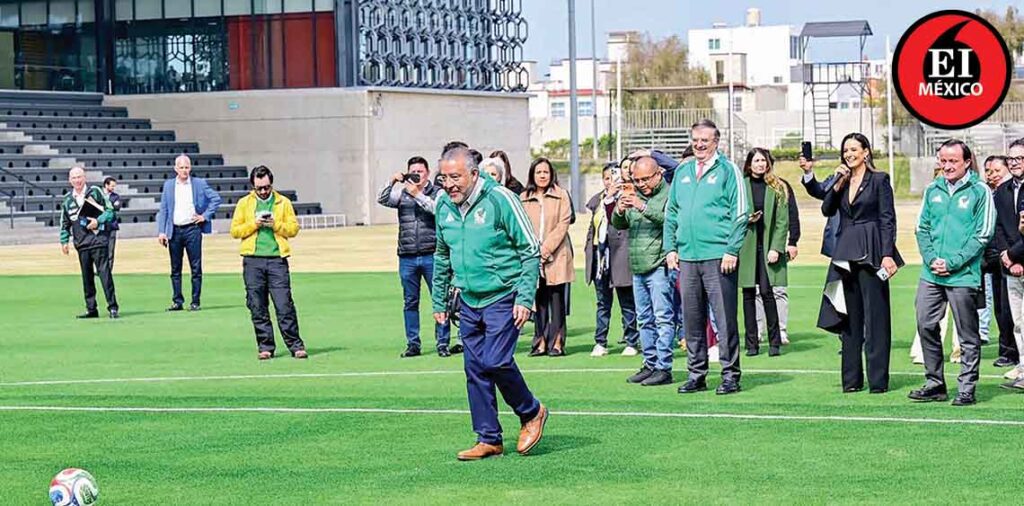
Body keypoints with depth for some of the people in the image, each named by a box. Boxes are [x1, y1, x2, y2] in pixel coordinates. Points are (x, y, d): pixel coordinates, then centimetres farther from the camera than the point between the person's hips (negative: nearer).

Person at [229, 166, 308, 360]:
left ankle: (295, 345, -2)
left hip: (277, 259, -1)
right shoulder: (244, 203, 10)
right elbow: (235, 231, 6)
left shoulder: (284, 202, 10)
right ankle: (265, 347, 8)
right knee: (258, 308, 2)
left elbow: (294, 228, 5)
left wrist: (276, 224, -10)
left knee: (284, 305, -6)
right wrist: (254, 224, -8)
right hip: (253, 261, 1)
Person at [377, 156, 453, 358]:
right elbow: (382, 200, -2)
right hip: (407, 257, 3)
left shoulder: (437, 192, 3)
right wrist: (392, 183, -15)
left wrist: (418, 195, -15)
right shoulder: (402, 193, 11)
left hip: (431, 255, -3)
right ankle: (413, 344, 14)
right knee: (410, 302, 7)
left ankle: (443, 343, 5)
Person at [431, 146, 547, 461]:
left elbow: (531, 251, -10)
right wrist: (439, 301, 18)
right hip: (469, 301, 6)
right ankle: (488, 439, 14)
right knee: (475, 369, 5)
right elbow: (441, 257, 19)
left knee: (496, 361, -15)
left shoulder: (500, 199, -15)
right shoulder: (444, 205, 4)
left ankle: (531, 414, 10)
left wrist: (525, 298, -15)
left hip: (502, 298, -6)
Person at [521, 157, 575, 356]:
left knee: (556, 299, -1)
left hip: (556, 256, -2)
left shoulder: (561, 195, 3)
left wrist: (546, 248, -11)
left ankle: (557, 342, 2)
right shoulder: (523, 198, 9)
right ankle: (541, 342, 8)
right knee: (538, 300, 4)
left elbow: (563, 224, -3)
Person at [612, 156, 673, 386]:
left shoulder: (669, 194, -7)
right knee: (644, 319, 12)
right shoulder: (635, 196, 17)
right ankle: (650, 364, 18)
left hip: (659, 266, -8)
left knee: (663, 318, -7)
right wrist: (619, 211, -5)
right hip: (638, 268, 8)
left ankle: (663, 368, -7)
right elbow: (619, 225, 17)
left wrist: (643, 207, -28)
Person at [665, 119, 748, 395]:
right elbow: (671, 213, 19)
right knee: (692, 318, 9)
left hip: (718, 257, -5)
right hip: (687, 257, 5)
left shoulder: (727, 170, -1)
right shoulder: (682, 172, 15)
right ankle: (696, 374, 16)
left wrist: (732, 250, -12)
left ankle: (730, 375, 1)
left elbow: (741, 213, -6)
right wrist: (670, 248, 10)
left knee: (724, 318, -4)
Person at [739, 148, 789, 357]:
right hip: (746, 246, 1)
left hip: (768, 247, -1)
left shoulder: (777, 189, 6)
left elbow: (782, 221, 3)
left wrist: (776, 248, -6)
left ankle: (775, 342, 2)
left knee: (767, 292, -7)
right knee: (749, 294, 2)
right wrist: (744, 220, -10)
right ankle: (752, 343, 8)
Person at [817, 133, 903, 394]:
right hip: (845, 252, 5)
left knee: (875, 315, -4)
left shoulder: (879, 180, -1)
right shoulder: (842, 180, 14)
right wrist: (838, 184, -7)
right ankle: (852, 378, 12)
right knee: (849, 316, 7)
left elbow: (888, 219, -6)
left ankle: (878, 379, -2)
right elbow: (827, 210, 4)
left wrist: (887, 254, -14)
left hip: (871, 253, -5)